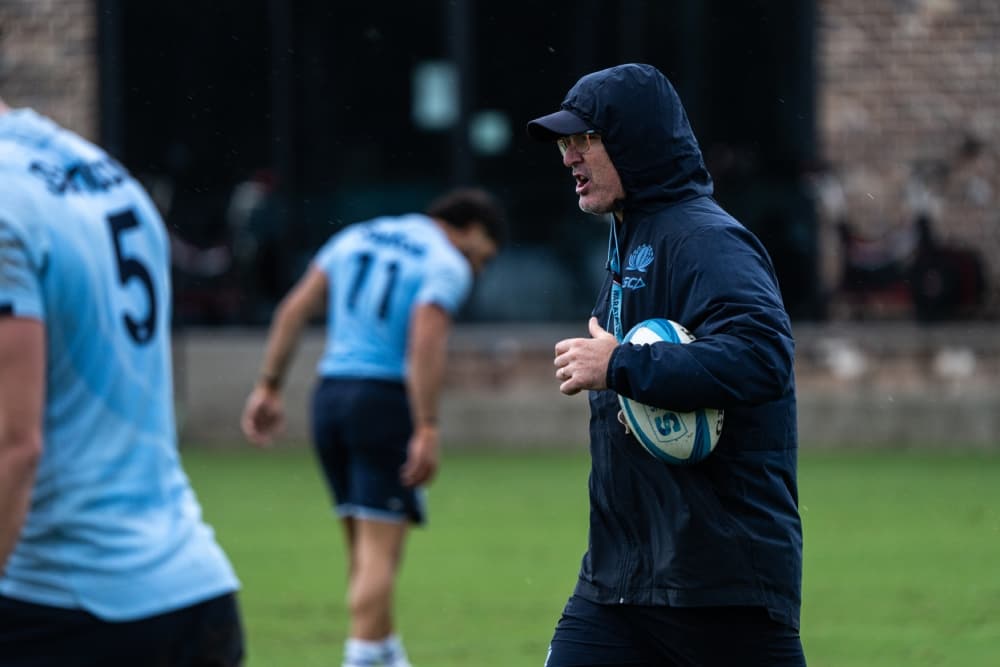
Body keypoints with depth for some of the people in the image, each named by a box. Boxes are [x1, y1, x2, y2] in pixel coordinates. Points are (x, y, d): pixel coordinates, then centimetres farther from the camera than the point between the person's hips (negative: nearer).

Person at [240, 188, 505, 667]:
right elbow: (425, 343, -19)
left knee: (364, 549, 15)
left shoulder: (355, 237, 16)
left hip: (330, 394, 7)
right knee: (380, 549, -6)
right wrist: (426, 431, -23)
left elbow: (294, 309, 11)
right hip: (385, 398, -7)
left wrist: (269, 387, 11)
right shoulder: (447, 265, -4)